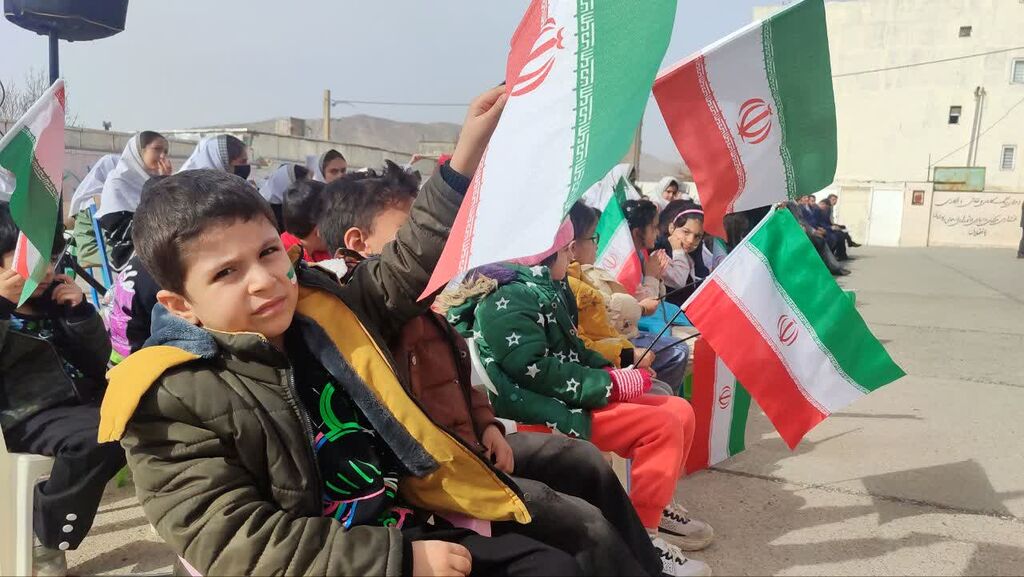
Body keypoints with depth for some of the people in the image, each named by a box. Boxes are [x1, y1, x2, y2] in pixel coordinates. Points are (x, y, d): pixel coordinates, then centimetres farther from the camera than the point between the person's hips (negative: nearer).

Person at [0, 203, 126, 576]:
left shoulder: (54, 296, 13)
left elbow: (99, 360, 10)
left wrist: (81, 312, -4)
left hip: (82, 402, 6)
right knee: (96, 435, -31)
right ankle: (46, 542, -13)